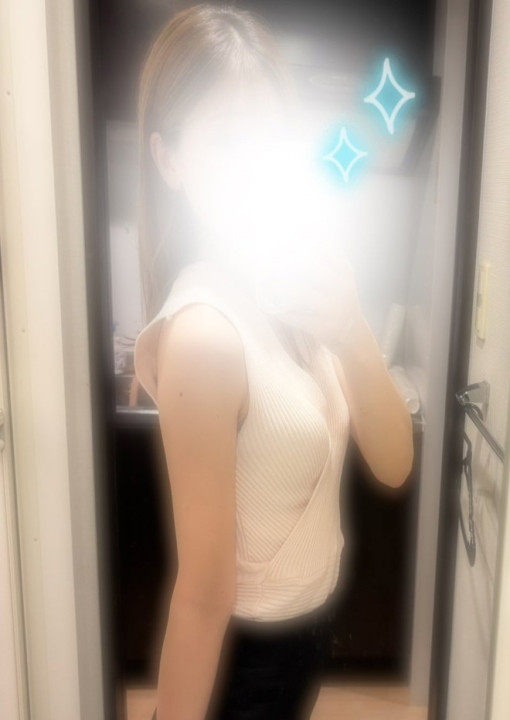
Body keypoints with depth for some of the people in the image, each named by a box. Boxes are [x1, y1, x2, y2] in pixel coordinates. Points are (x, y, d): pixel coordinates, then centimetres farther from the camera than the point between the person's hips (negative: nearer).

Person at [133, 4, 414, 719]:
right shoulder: (203, 331, -30)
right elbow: (206, 592, -25)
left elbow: (393, 464, -9)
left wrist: (353, 335, -24)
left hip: (305, 623, 7)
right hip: (246, 652, -7)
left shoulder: (298, 283, -8)